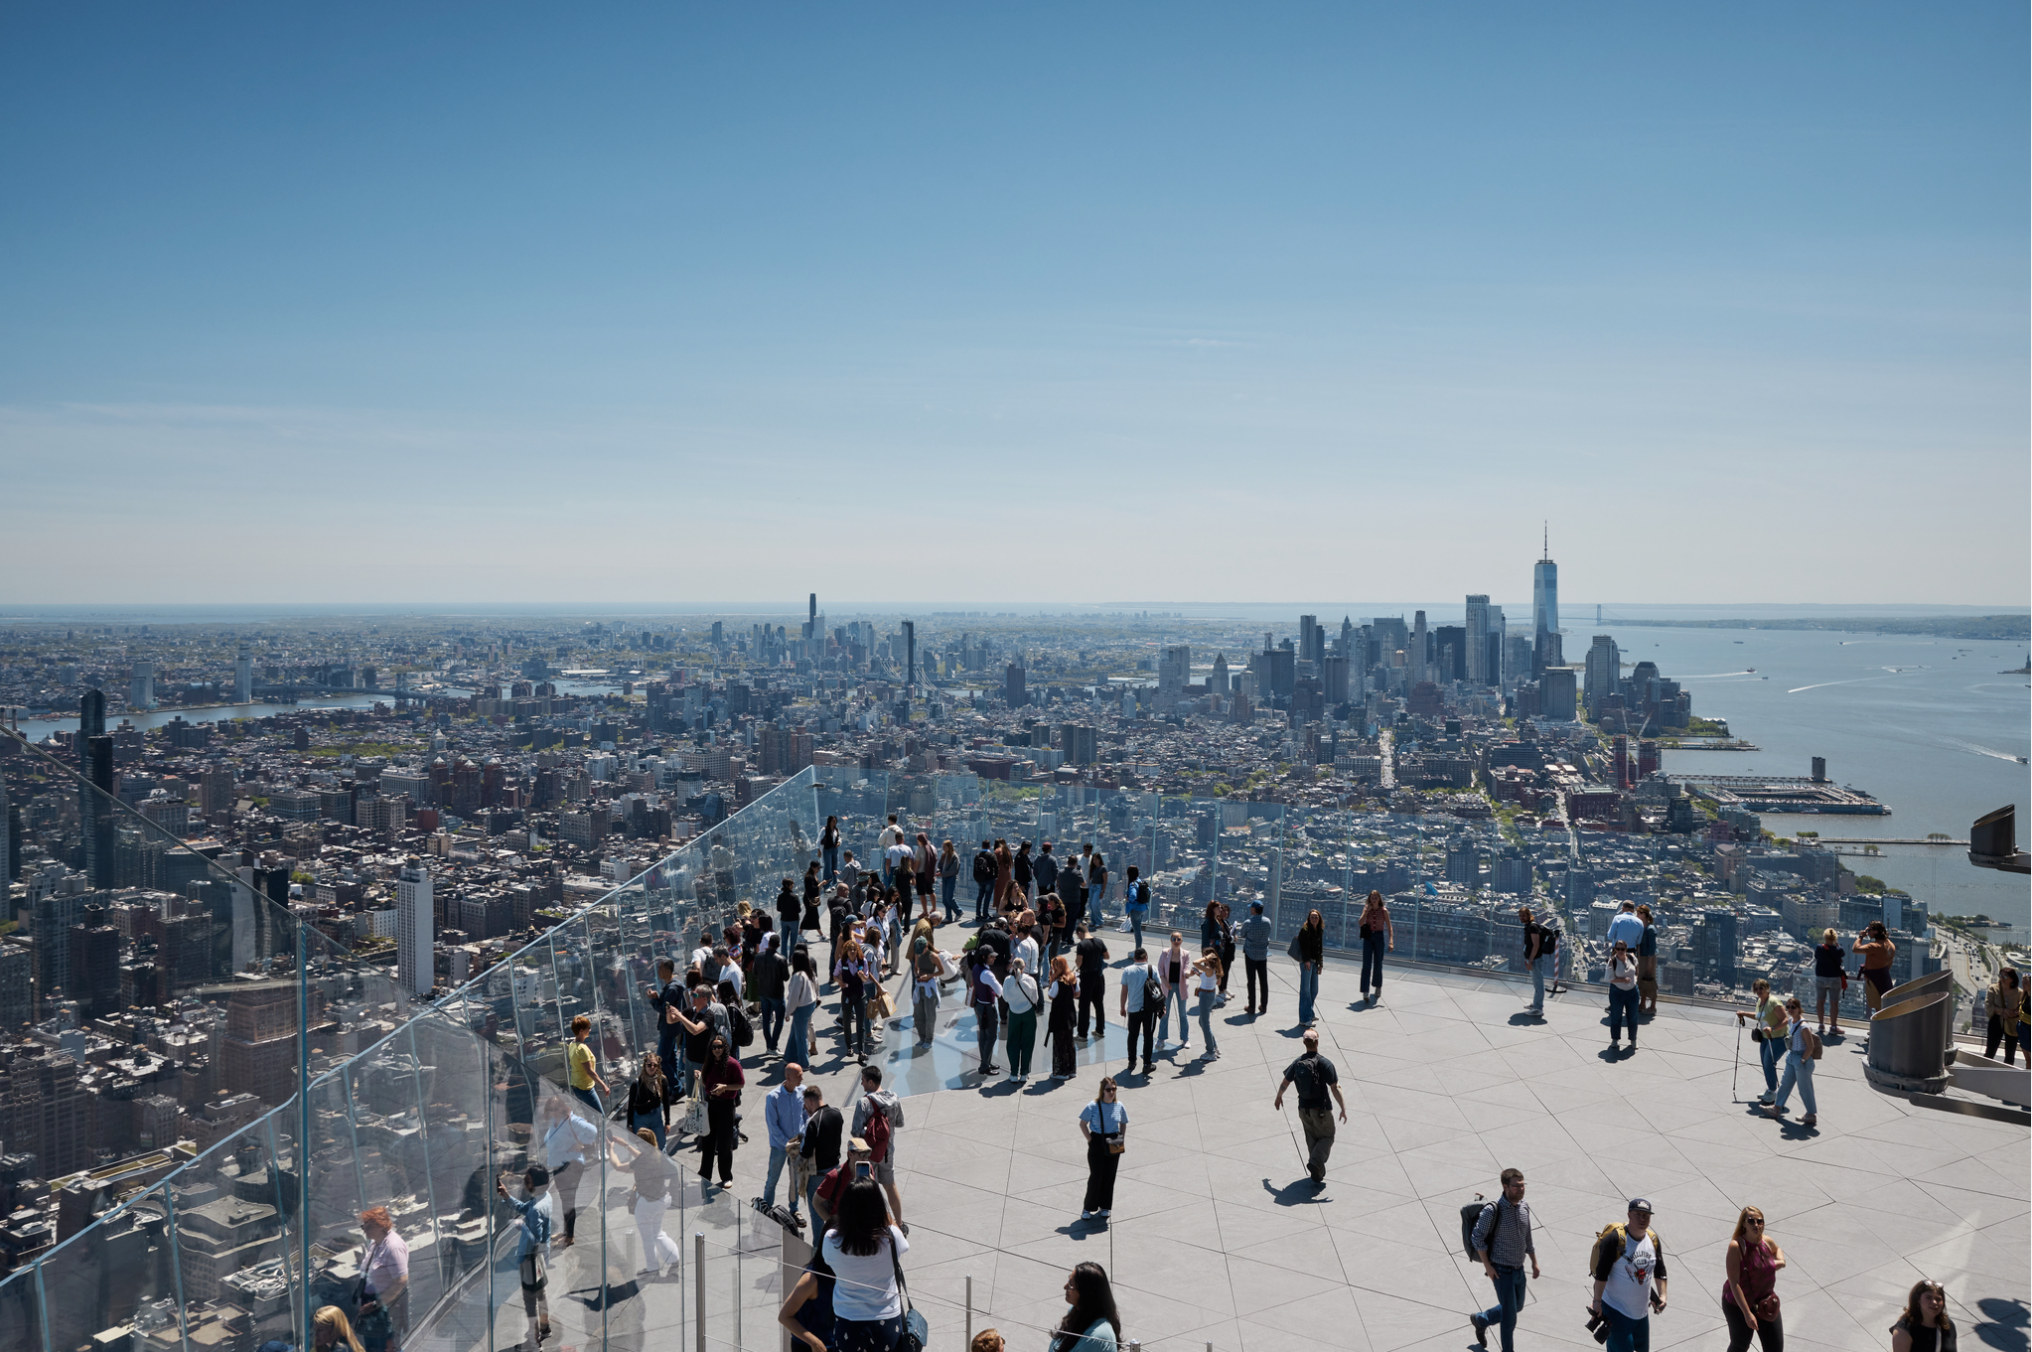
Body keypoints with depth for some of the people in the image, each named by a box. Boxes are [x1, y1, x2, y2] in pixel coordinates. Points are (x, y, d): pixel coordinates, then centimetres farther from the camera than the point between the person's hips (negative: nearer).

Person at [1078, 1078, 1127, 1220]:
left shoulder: (1119, 1106, -2)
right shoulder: (1093, 1106, -12)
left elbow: (1123, 1124, 13)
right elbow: (1082, 1124, -3)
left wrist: (1121, 1139, 3)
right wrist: (1090, 1140, -8)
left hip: (1113, 1146, 3)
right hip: (1097, 1143, -3)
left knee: (1110, 1176, 9)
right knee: (1096, 1176, -3)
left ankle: (1105, 1207, 23)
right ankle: (1088, 1208, 9)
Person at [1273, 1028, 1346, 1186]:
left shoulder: (1297, 1063, -3)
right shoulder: (1325, 1064, -17)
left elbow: (1285, 1083, 7)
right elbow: (1335, 1088, -19)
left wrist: (1278, 1097, 25)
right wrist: (1343, 1109, -11)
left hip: (1304, 1109, 4)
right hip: (1321, 1109, -4)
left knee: (1312, 1140, 18)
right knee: (1327, 1137, 12)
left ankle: (1317, 1177, 20)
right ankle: (1314, 1162, -13)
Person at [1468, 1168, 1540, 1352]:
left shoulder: (1524, 1207, -3)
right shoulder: (1493, 1210, -24)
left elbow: (1527, 1237, 11)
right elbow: (1478, 1237, -17)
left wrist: (1534, 1262, 14)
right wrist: (1488, 1266, -16)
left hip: (1519, 1269, 7)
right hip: (1501, 1271, -7)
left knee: (1517, 1306, 24)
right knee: (1510, 1316, 1)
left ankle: (1480, 1320, 46)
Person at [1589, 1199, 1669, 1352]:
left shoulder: (1653, 1240, 3)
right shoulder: (1615, 1238, -18)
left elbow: (1659, 1271, 16)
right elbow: (1601, 1272, -17)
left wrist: (1662, 1295, 7)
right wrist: (1597, 1300, -17)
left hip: (1642, 1310, 7)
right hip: (1616, 1310, -7)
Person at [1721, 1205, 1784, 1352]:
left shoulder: (1767, 1241, -6)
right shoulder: (1736, 1246, -24)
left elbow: (1777, 1249, 22)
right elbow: (1734, 1283, -25)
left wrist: (1780, 1260, -2)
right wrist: (1747, 1313, -28)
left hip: (1766, 1303, 5)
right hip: (1738, 1305, -5)